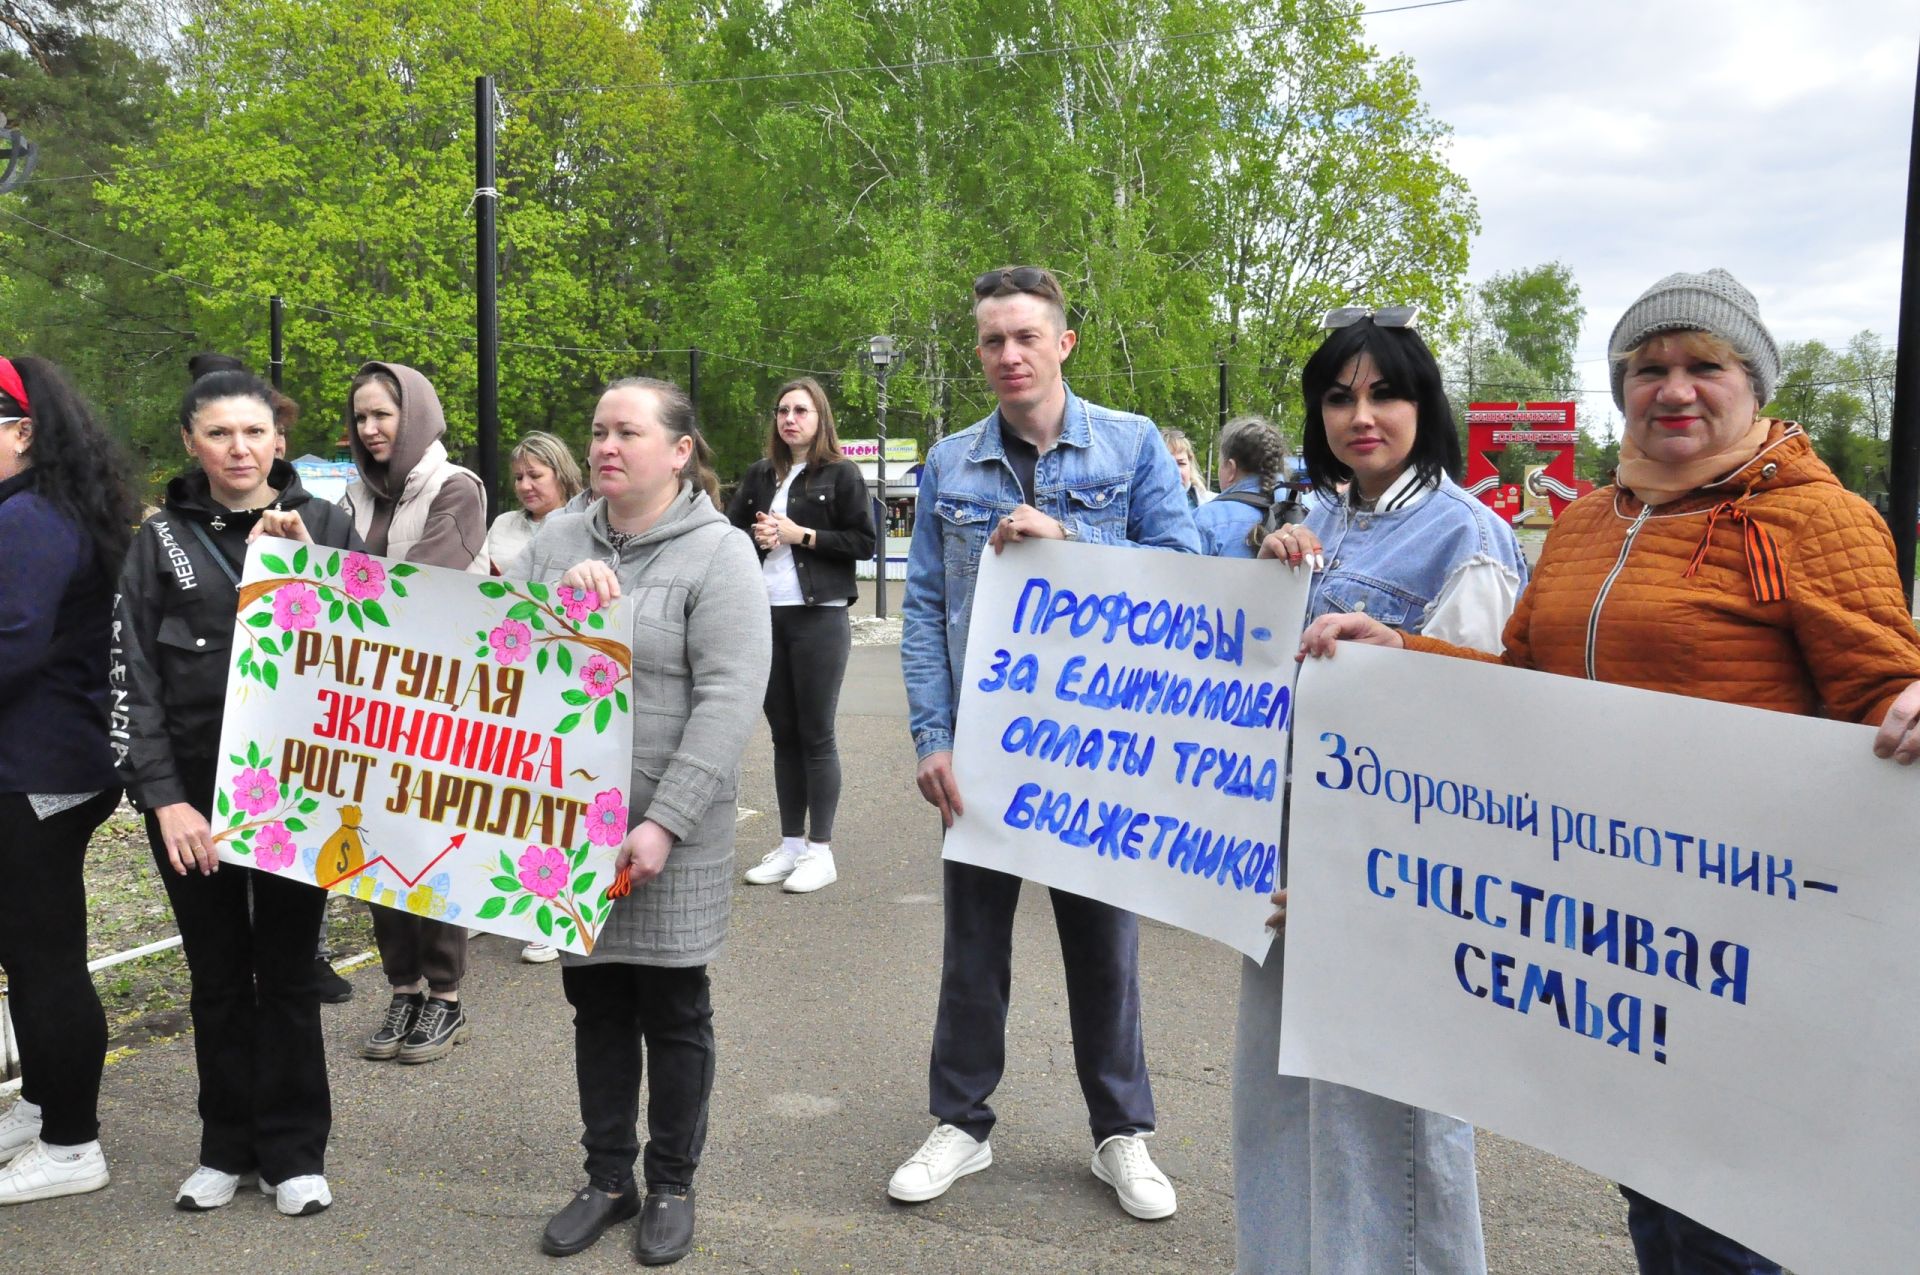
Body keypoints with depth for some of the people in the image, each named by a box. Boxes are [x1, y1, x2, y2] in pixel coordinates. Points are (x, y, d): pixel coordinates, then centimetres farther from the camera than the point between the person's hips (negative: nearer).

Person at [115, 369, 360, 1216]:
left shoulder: (322, 524, 3)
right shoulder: (162, 538, 4)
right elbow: (136, 676, 1)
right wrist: (163, 796, -8)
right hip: (191, 791, 1)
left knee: (288, 970, 6)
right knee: (217, 973, 11)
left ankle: (294, 1150, 20)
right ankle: (227, 1145, 26)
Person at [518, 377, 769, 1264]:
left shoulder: (718, 555, -9)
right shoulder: (557, 541, 7)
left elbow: (728, 699, -17)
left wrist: (664, 821, -22)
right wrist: (559, 596, -16)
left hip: (671, 827, -4)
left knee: (672, 1008, 8)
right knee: (596, 1002, 15)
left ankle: (672, 1185, 26)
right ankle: (607, 1177, 31)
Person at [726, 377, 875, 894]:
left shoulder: (841, 474, -1)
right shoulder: (760, 474, 14)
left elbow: (864, 542, -7)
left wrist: (801, 535, -13)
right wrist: (756, 535, -4)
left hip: (819, 618, -5)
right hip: (767, 616, 5)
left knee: (816, 736, -1)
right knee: (783, 734, 10)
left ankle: (820, 851, 7)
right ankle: (790, 845, 19)